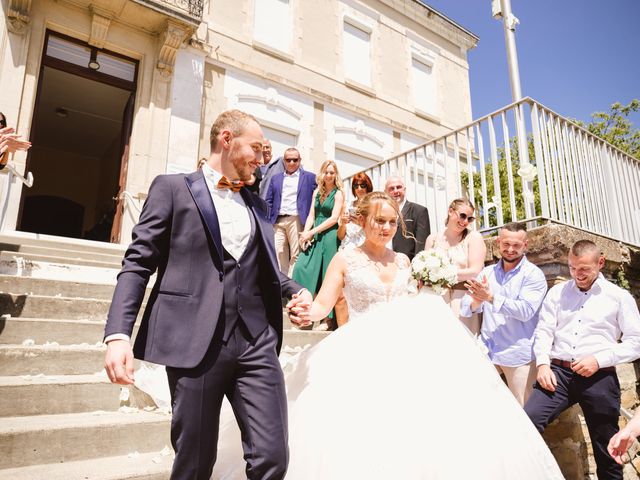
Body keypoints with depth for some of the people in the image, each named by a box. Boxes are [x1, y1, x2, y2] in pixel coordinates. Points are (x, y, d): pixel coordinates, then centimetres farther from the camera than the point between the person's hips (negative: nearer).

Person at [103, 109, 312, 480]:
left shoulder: (257, 205, 19)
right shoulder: (173, 188, 5)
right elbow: (138, 263, -1)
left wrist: (296, 291, 3)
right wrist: (118, 334, -12)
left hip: (256, 341, 4)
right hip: (196, 342, -3)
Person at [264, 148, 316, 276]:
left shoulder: (310, 177, 9)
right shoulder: (276, 178, 19)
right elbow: (269, 201, 15)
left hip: (297, 220, -3)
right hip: (278, 222, 3)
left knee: (296, 255, -4)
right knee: (278, 253, -2)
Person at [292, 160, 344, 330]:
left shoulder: (338, 193, -1)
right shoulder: (317, 192, 16)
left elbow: (334, 218, -10)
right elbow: (311, 215, 11)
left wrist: (312, 232, -12)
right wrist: (306, 234, -5)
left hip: (329, 236, -5)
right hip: (314, 237, 5)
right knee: (302, 267, -7)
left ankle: (329, 319, 6)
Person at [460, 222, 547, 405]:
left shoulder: (534, 274, -5)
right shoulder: (487, 272, 8)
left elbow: (525, 310, -19)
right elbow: (465, 309, 2)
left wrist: (491, 298, -26)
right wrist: (476, 302, -20)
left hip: (518, 355, -4)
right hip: (487, 351, 4)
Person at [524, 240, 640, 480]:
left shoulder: (619, 297, 5)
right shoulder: (557, 292, 12)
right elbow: (544, 330, 7)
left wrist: (599, 359, -12)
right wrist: (543, 362, -9)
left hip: (599, 378, -1)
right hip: (558, 372, 1)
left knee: (606, 451, 10)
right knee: (527, 422, -20)